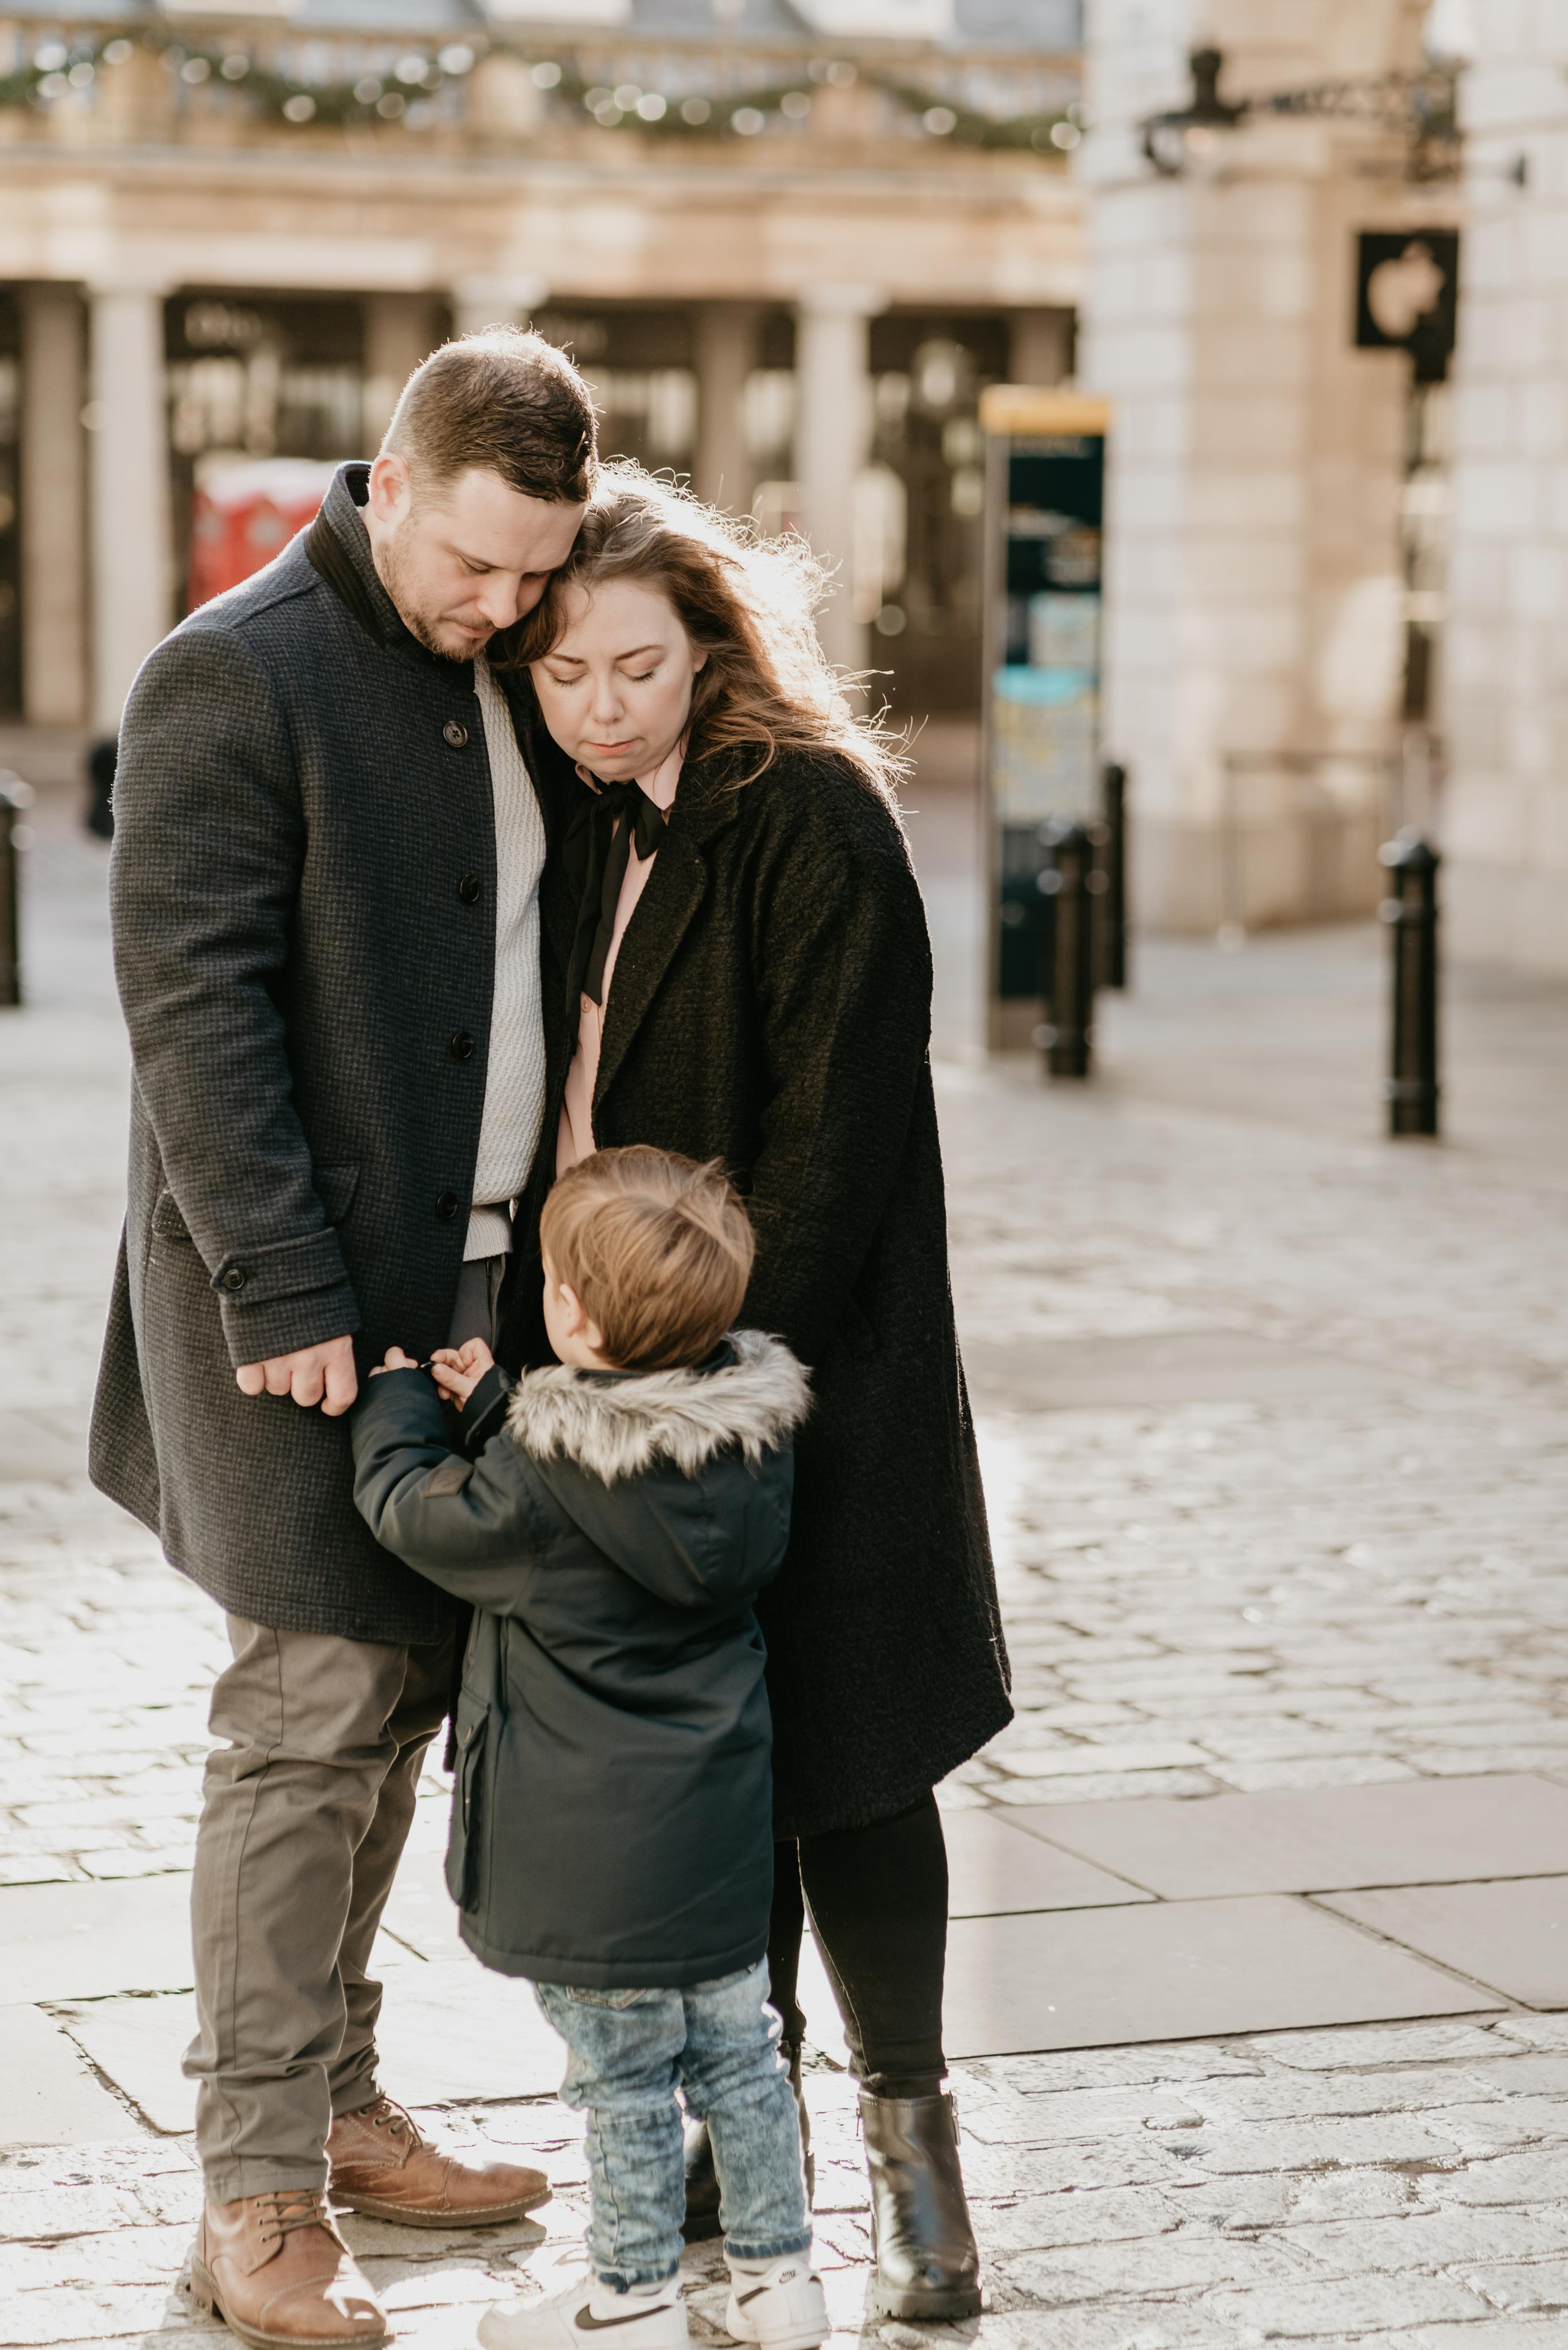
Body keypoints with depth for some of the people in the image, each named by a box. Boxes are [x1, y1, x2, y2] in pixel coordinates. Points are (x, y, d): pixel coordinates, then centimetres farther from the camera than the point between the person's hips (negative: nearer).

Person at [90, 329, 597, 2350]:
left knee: (397, 1699, 12)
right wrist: (284, 1292, -19)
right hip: (301, 1292, -7)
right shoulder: (230, 681, -11)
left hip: (470, 1274, 7)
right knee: (312, 1721, -5)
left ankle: (334, 2103, 25)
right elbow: (195, 1007, -15)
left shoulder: (502, 681, 12)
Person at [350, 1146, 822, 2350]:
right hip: (724, 1832, 6)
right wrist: (496, 1407, 14)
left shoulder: (539, 1480, -25)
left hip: (593, 1855, -6)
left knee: (624, 2075, 7)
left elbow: (413, 1508, -6)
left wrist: (397, 1397, 10)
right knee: (737, 2048, 18)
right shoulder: (754, 1430, -6)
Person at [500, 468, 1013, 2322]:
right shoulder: (564, 822, 6)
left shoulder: (815, 819, -13)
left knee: (832, 1765, 1)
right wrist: (530, 1329, 0)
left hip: (801, 1372, -6)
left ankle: (908, 2128, 16)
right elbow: (538, 1105, 11)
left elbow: (831, 1141, -17)